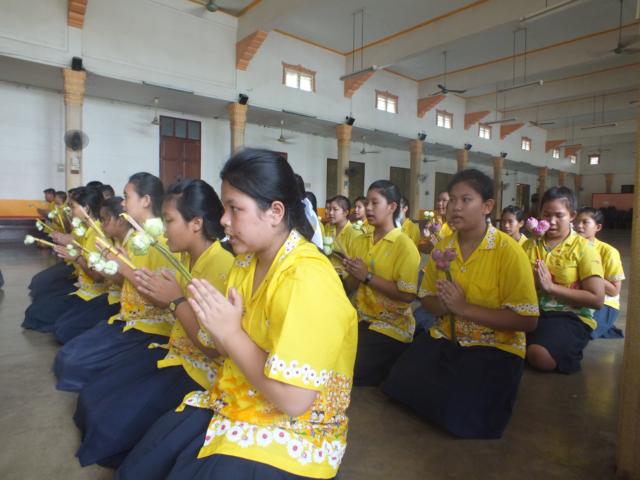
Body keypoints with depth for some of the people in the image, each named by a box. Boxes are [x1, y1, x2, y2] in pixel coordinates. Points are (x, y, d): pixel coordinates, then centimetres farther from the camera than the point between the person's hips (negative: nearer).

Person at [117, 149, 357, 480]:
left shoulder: (307, 280, -27)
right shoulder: (248, 259, 1)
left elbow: (293, 401, -29)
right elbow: (230, 346, 4)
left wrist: (229, 331, -23)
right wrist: (213, 320, -17)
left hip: (291, 430, -7)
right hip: (233, 403, 8)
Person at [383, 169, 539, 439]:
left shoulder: (508, 252, -13)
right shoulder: (442, 248, 4)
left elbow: (527, 321, -16)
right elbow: (426, 298, 14)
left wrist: (464, 308, -23)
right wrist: (442, 305, -11)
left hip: (495, 347, -5)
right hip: (444, 340, 5)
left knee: (463, 417, -24)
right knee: (398, 384, -14)